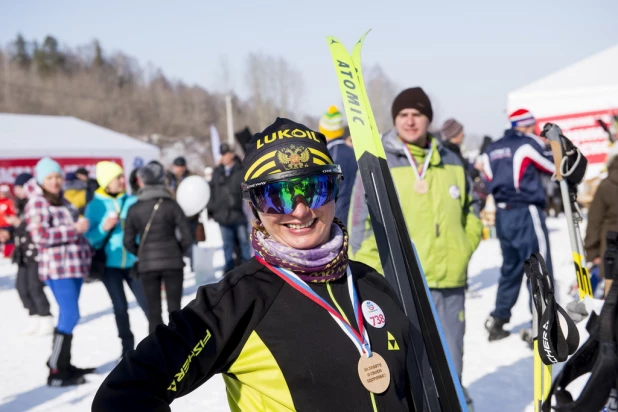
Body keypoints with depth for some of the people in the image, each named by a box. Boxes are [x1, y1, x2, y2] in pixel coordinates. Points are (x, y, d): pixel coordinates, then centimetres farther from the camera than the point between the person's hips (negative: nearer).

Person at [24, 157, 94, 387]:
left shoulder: (61, 200, 18)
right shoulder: (37, 203, -8)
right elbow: (40, 235, -20)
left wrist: (86, 250, 21)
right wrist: (74, 229, -19)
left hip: (73, 264, 9)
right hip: (57, 267, -9)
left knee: (68, 315, 12)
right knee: (70, 315, -14)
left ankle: (64, 364, 21)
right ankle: (55, 372, -10)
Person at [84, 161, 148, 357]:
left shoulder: (133, 201, 1)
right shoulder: (95, 206, -4)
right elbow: (90, 238, -5)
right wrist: (103, 228, -21)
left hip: (134, 261, 1)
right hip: (109, 263, 0)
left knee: (147, 303, -3)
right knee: (120, 307, 7)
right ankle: (127, 346, 21)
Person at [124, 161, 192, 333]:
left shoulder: (134, 209, -2)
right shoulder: (171, 205, -5)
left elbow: (128, 242, 0)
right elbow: (187, 237, -7)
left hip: (147, 265, 1)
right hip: (172, 262, -1)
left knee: (154, 312, 7)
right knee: (175, 309, 8)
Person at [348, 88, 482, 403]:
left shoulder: (450, 161, 10)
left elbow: (470, 212, 22)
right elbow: (362, 226, -6)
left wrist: (462, 250, 7)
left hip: (450, 284, 5)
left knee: (449, 368, 16)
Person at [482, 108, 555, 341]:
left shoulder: (491, 150, 13)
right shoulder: (528, 145, -7)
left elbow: (491, 181, 12)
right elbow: (555, 166, 2)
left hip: (502, 214, 7)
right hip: (526, 213, -7)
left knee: (510, 268, 18)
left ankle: (497, 320, 21)